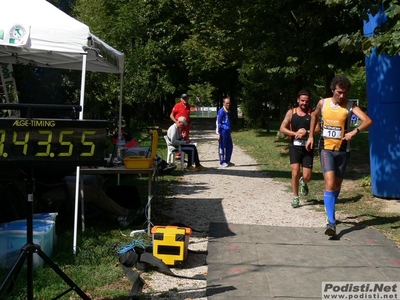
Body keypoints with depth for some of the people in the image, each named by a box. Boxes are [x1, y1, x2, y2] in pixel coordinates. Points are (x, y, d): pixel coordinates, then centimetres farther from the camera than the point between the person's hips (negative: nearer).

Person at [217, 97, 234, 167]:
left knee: (230, 146, 12)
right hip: (223, 132, -9)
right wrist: (219, 134, -15)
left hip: (228, 132, 9)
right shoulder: (221, 111, -12)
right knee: (222, 147, -1)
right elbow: (218, 123, -13)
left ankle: (227, 161, 22)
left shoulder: (228, 112, 14)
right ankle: (222, 162, 6)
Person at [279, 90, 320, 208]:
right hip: (295, 146, 0)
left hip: (308, 147, 0)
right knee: (295, 172, -12)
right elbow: (282, 128, 0)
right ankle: (295, 197, 7)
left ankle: (303, 183, 36)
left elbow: (317, 129, -5)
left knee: (307, 177, -2)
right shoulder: (291, 112, 4)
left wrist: (306, 132, -21)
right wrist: (295, 133, -13)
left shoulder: (312, 113, 4)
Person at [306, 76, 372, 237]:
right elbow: (314, 115, 21)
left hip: (342, 150, 1)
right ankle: (331, 222, -20)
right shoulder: (323, 103, 0)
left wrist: (354, 132, -35)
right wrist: (311, 136, 17)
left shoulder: (350, 106, -5)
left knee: (337, 184, 14)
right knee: (329, 183, -17)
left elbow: (368, 121, -18)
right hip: (326, 149, -1)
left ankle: (331, 213, 36)